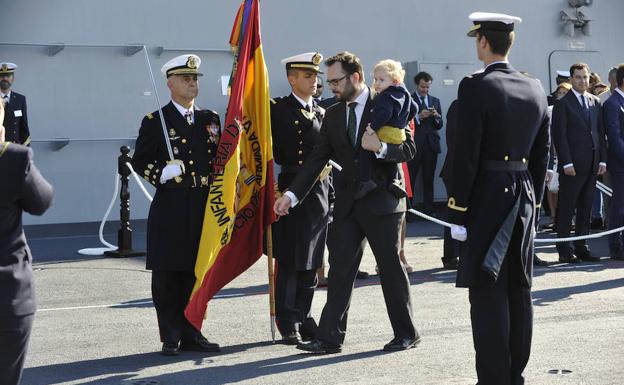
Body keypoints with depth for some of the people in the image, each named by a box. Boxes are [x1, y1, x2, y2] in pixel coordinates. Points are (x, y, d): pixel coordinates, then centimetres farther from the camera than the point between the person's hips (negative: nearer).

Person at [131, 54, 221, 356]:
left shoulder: (210, 119, 13)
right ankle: (170, 338, 9)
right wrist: (162, 174, -18)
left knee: (197, 274, 8)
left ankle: (191, 334, 18)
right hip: (170, 209, -4)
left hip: (204, 208, 4)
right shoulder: (155, 122, -1)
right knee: (167, 275, 0)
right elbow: (139, 161, -1)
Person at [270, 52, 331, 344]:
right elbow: (273, 151, -4)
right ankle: (288, 324, 3)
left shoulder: (321, 113, 16)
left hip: (319, 193, 6)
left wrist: (324, 168, 6)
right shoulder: (277, 109, -2)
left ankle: (304, 318, 18)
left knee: (311, 263, 9)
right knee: (289, 263, -4)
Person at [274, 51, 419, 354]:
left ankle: (406, 334, 17)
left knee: (391, 268, 4)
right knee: (340, 269, 2)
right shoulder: (333, 115, 9)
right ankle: (329, 337, 3)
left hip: (381, 201, -4)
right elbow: (317, 159, 7)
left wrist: (381, 147, -27)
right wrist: (292, 194, -3)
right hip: (348, 203, 5)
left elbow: (409, 148, -7)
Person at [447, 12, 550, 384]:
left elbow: (466, 156, -15)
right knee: (519, 289, 12)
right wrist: (534, 201, 18)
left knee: (489, 291, -3)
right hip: (524, 197, 7)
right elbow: (542, 155, 11)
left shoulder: (475, 88, -13)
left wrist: (458, 212, -10)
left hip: (487, 198, -6)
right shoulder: (536, 89, 7)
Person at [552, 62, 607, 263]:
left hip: (592, 164, 6)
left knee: (585, 209, 9)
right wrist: (566, 162, -15)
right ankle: (564, 250, 3)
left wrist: (602, 160, 7)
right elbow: (559, 135, -8)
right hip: (572, 164, -6)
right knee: (566, 209, -1)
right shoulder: (563, 103, -4)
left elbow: (600, 132, 15)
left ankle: (581, 247, 14)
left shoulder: (595, 102, 14)